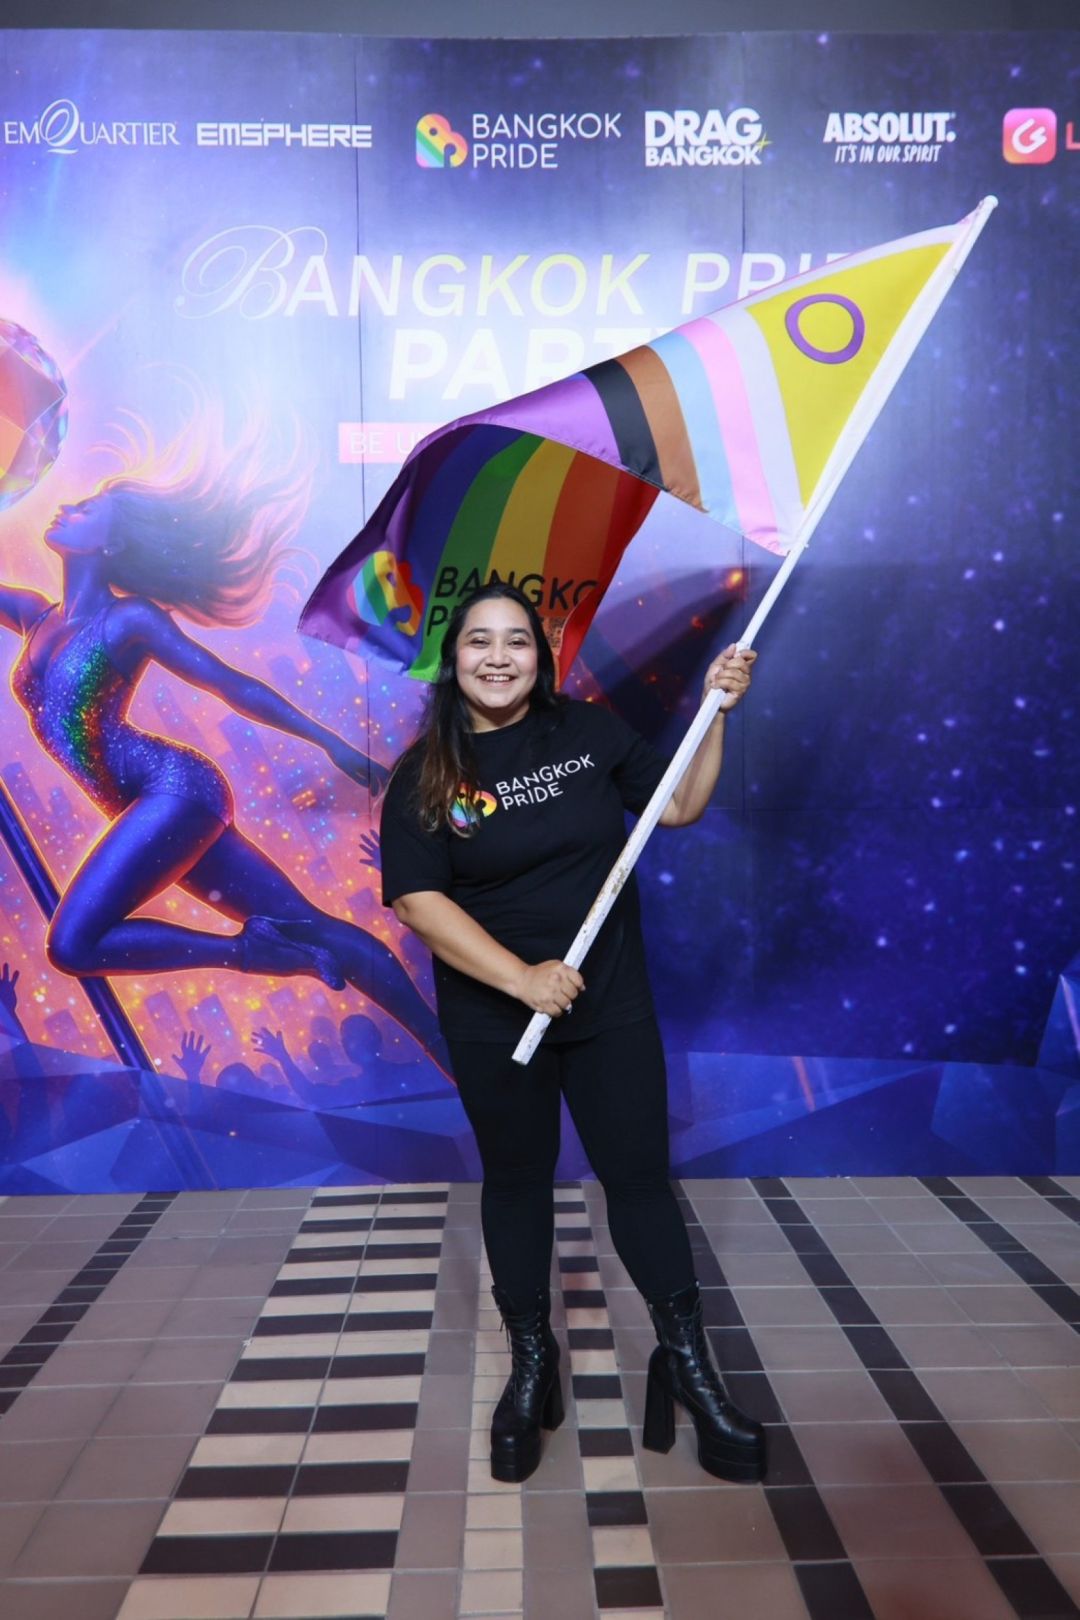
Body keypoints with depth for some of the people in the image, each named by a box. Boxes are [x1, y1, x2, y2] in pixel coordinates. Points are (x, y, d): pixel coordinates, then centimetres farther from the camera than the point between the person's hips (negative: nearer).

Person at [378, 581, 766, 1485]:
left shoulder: (591, 732, -3)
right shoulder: (425, 777, -8)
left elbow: (684, 807, 6)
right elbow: (419, 901, -16)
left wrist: (717, 711, -6)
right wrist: (523, 978, -23)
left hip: (613, 1006, 1)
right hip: (494, 1021, -1)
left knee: (640, 1173, 7)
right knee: (517, 1179, 14)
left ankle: (688, 1366, 24)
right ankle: (532, 1365, 34)